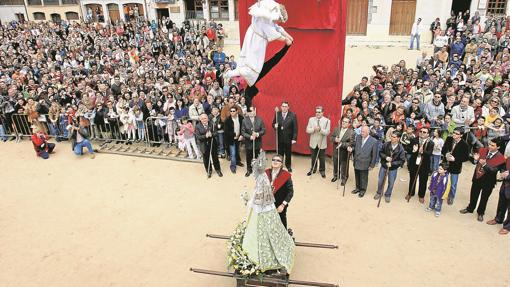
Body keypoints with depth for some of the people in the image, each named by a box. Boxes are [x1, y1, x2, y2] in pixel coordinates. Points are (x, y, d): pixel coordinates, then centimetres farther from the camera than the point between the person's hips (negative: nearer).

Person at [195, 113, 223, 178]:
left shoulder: (212, 125, -6)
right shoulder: (197, 126, -8)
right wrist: (205, 136, -29)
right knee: (206, 159, 11)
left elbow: (216, 133, -7)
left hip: (213, 144, 1)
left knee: (215, 157, 13)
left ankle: (218, 170, 32)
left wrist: (211, 134, -29)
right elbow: (197, 137, -13)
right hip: (204, 145, 0)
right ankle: (209, 171, 30)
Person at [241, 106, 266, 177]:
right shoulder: (244, 121, -4)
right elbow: (243, 132, -6)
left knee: (257, 157, 8)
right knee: (249, 157, 12)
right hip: (248, 143, 0)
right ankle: (249, 170, 29)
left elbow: (263, 130, -3)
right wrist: (250, 137, -20)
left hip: (257, 143, 0)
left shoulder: (259, 120, -3)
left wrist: (257, 134, -21)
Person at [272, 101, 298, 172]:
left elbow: (295, 128, -8)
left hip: (288, 138, -1)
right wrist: (275, 126, -19)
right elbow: (273, 123, 6)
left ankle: (288, 166, 32)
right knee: (280, 153, 10)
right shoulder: (277, 114, -3)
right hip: (279, 138, 1)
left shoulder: (292, 115, -9)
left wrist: (294, 138, -11)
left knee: (288, 153, 13)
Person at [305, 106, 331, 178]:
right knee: (313, 158, 15)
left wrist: (320, 129, -29)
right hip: (313, 143, 2)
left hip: (322, 143, -2)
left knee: (322, 158, 8)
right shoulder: (311, 119, 1)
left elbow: (327, 132, -14)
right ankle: (313, 169, 31)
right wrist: (314, 129, -22)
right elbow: (307, 130, -4)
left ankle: (322, 170, 24)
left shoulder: (327, 120, -7)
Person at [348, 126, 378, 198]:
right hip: (356, 162, 4)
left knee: (364, 178, 12)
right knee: (357, 177, 19)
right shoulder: (357, 137, -2)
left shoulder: (374, 141, -15)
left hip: (364, 164, -4)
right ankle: (358, 188, 38)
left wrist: (372, 165, -6)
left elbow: (374, 155, -9)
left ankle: (363, 190, 31)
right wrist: (351, 148, -11)